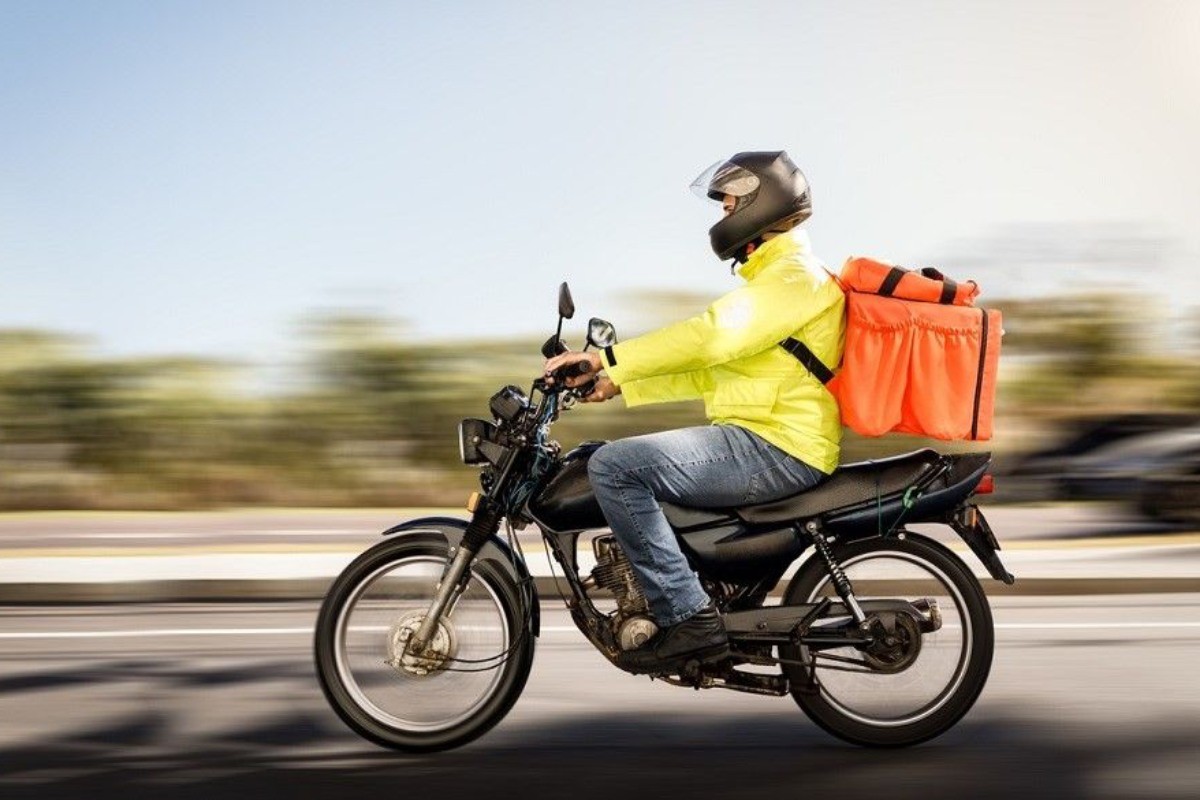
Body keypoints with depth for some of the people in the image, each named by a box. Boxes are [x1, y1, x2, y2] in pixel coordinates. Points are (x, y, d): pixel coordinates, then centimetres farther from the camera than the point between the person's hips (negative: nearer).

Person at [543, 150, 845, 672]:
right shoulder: (773, 277, 24)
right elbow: (713, 370, 24)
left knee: (615, 467, -21)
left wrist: (609, 359, -22)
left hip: (775, 450, -11)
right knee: (626, 462, 21)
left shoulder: (794, 276, -10)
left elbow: (710, 336, -24)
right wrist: (621, 382, 18)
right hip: (756, 441, 11)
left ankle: (687, 618, -21)